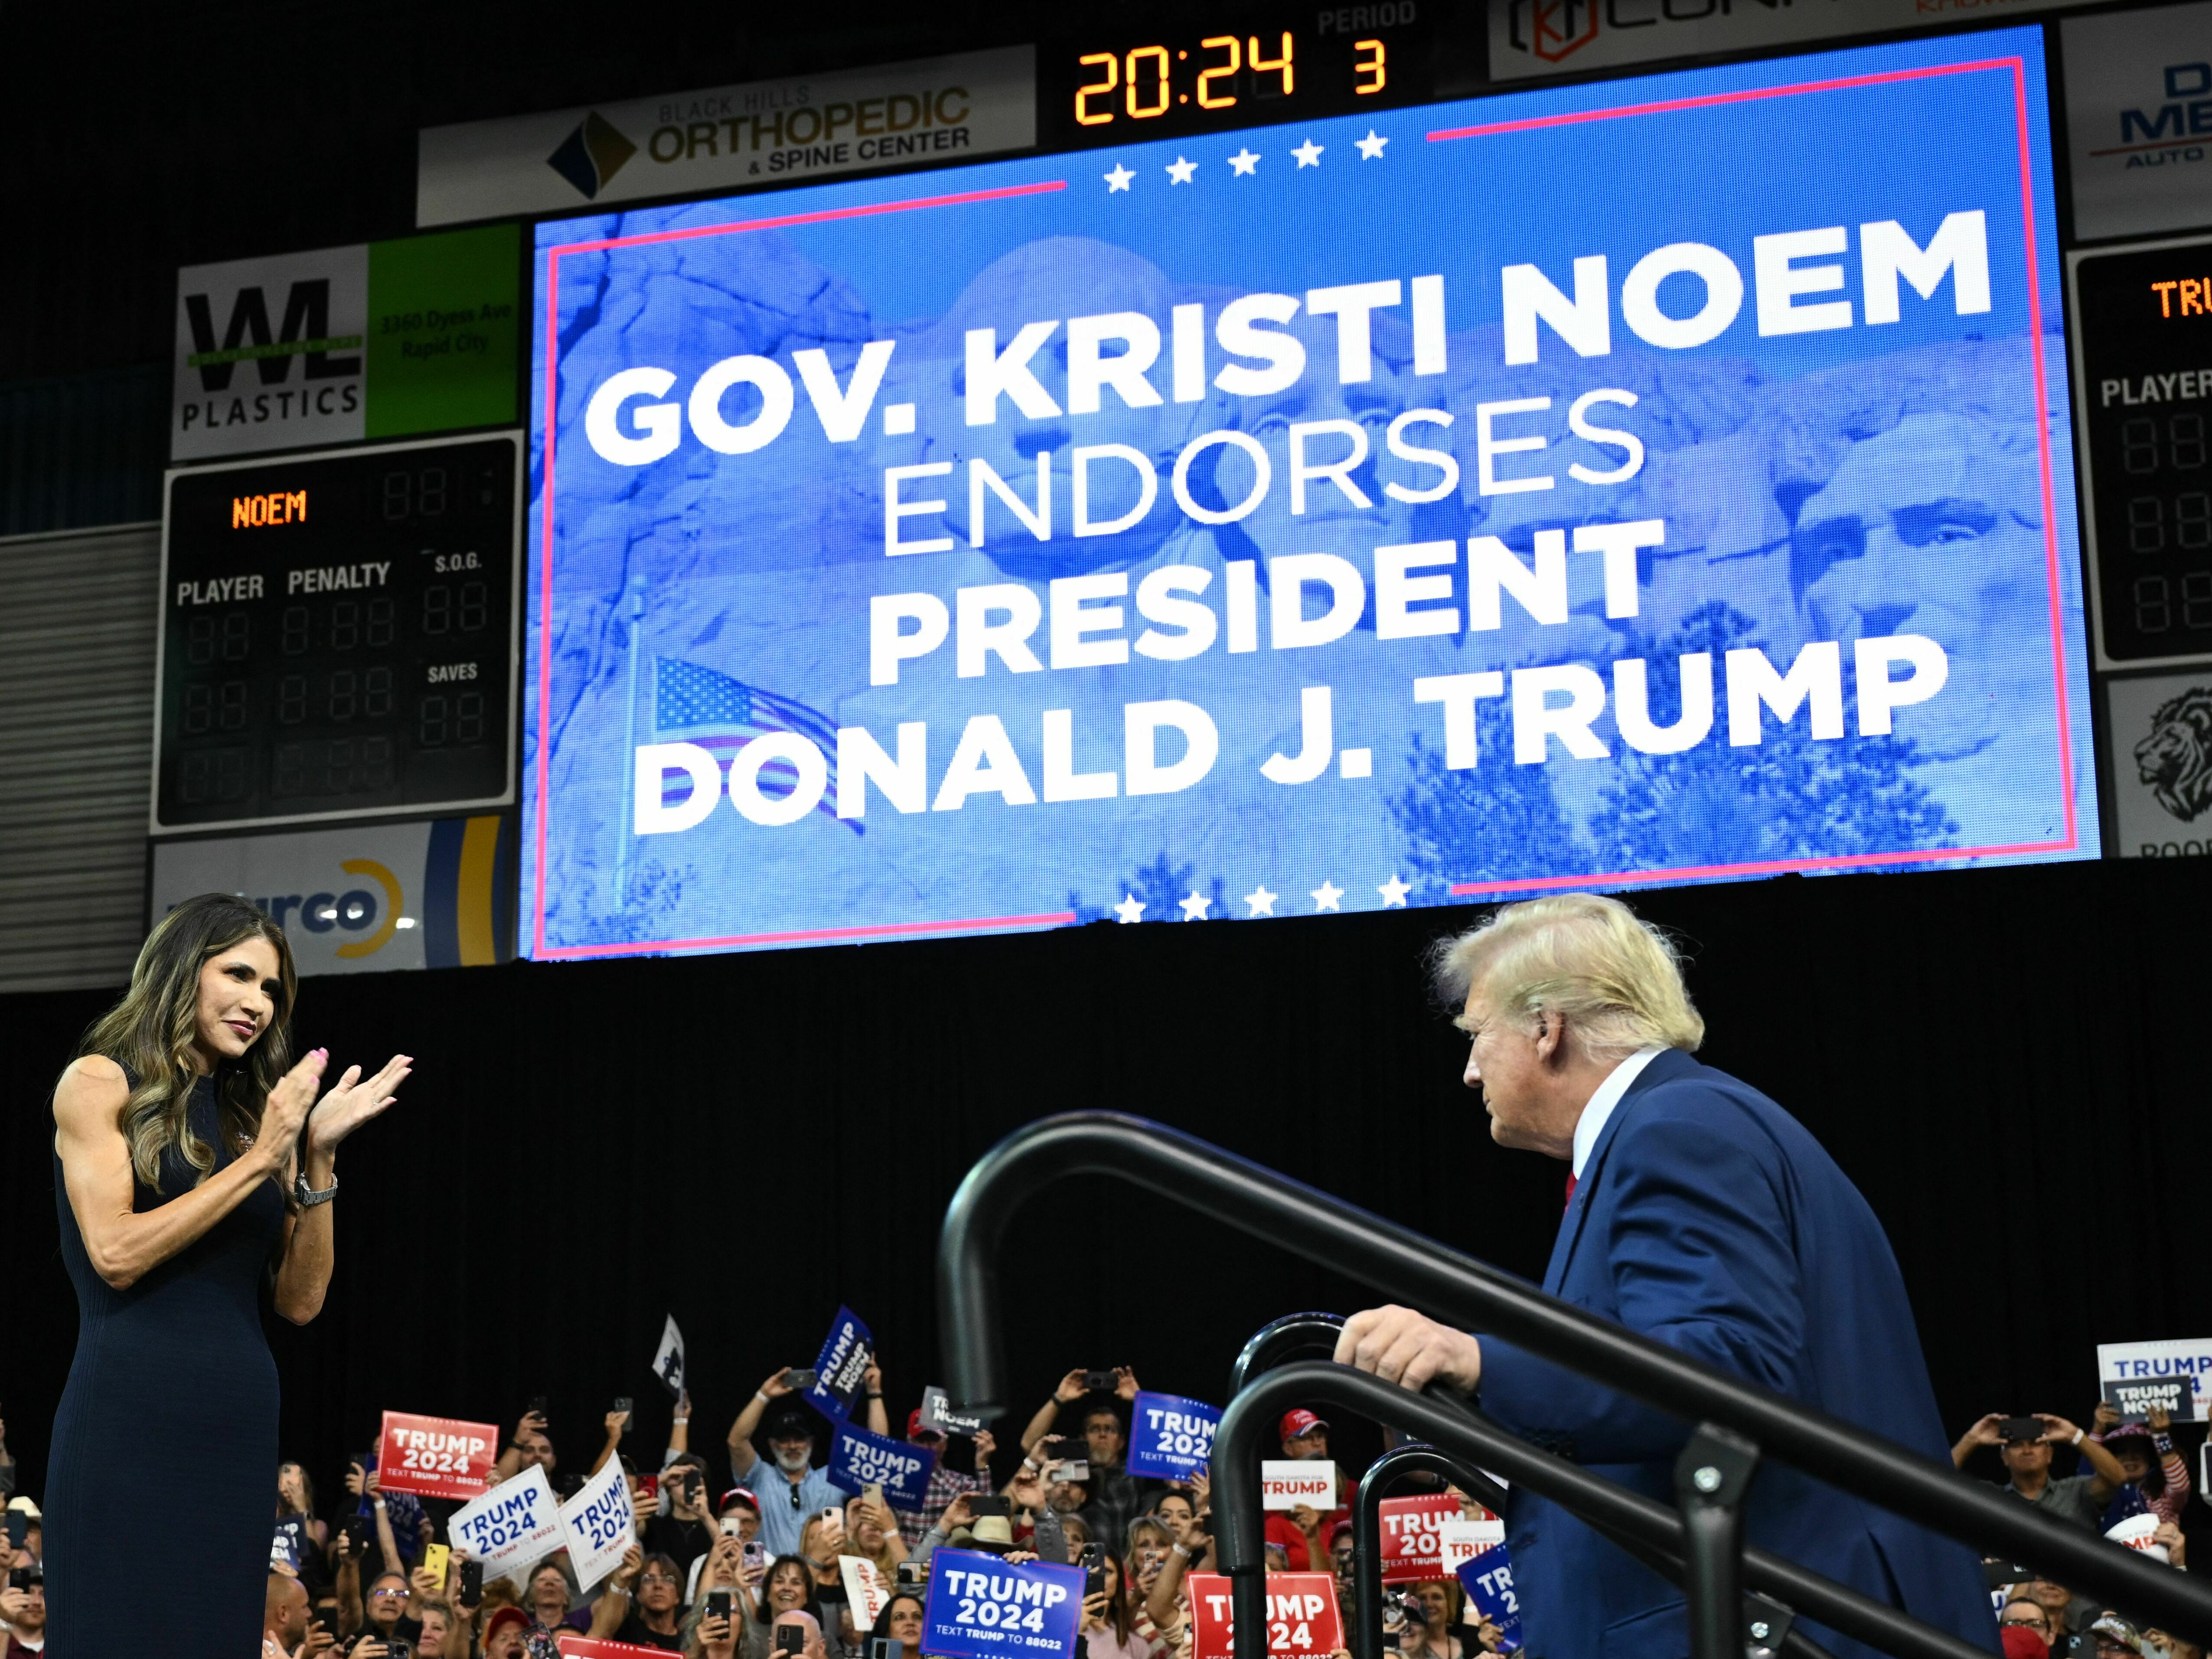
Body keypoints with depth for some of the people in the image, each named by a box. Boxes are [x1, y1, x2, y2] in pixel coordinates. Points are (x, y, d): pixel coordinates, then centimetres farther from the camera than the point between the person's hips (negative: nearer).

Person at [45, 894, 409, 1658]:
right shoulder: (101, 1083, 1)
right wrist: (259, 1160, -10)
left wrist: (318, 1156, -2)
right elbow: (115, 1252, -12)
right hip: (129, 1422, -5)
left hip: (238, 1425, 5)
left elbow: (301, 1300, 8)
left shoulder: (256, 1111, 14)